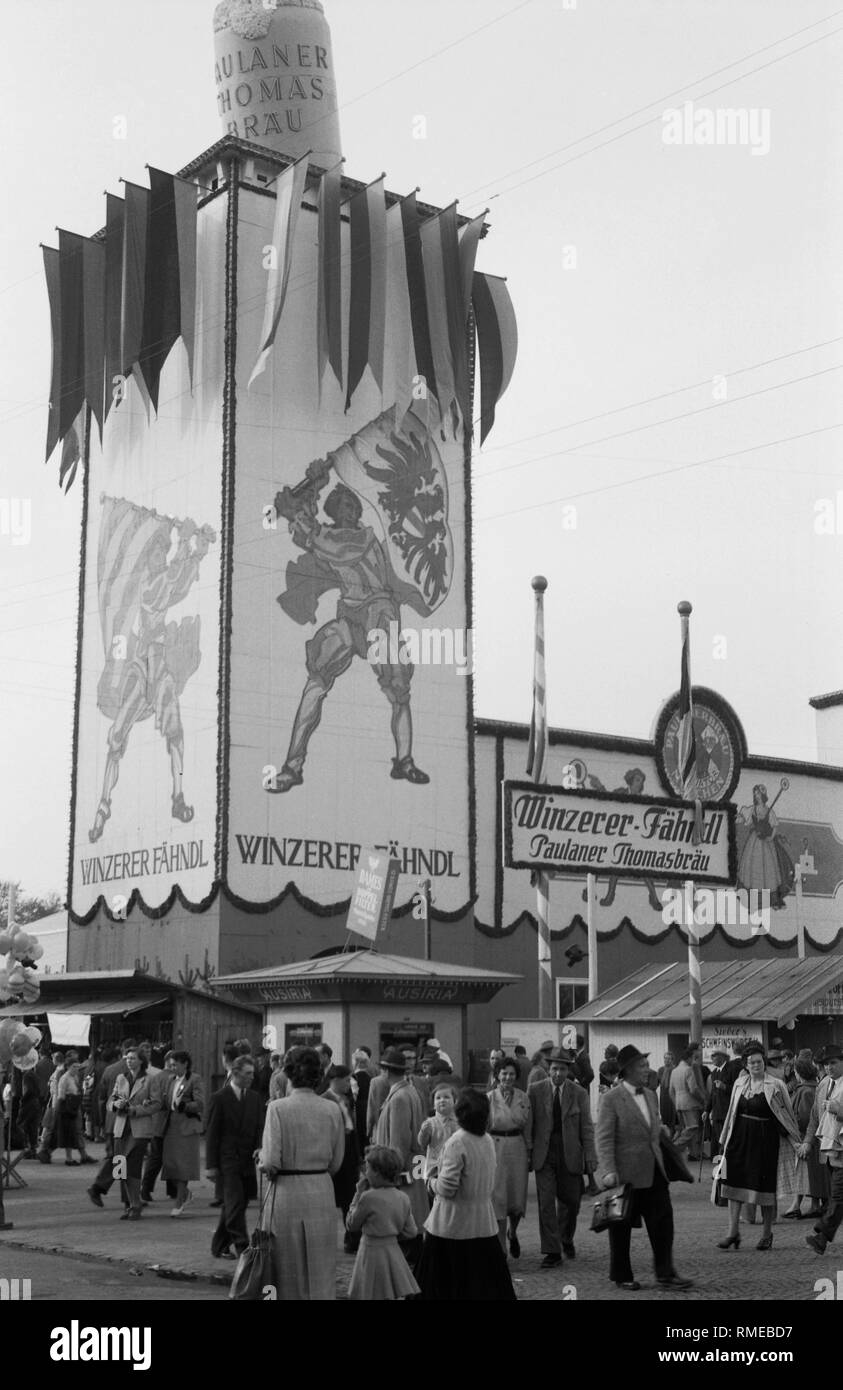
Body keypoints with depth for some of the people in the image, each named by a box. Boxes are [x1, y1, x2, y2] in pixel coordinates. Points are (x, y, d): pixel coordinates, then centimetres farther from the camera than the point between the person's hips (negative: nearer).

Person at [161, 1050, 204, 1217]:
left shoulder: (194, 1080, -6)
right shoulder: (171, 1079, 14)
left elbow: (200, 1105, -11)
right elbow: (167, 1103, 18)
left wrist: (182, 1105, -20)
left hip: (187, 1126, -6)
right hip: (171, 1126, 6)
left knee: (183, 1164, -4)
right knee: (170, 1163, 5)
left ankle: (179, 1203, 5)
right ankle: (185, 1193, 26)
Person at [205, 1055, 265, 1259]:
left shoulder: (255, 1098, 11)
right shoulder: (220, 1097, -4)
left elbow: (259, 1128, 13)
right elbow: (212, 1133, -4)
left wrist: (259, 1148, -8)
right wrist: (211, 1164, -7)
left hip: (249, 1161, 5)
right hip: (228, 1160, -5)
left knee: (232, 1206, 10)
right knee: (235, 1204, -11)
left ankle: (219, 1246, 21)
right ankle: (242, 1247, -10)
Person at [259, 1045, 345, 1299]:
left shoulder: (278, 1108, -11)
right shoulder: (332, 1110, -1)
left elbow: (270, 1162, -14)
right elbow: (336, 1162, 4)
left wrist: (265, 1166, 7)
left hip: (287, 1192, -2)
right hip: (322, 1191, 2)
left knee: (290, 1273, 10)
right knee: (322, 1272, 10)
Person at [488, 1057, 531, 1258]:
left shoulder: (523, 1098, 3)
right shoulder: (489, 1098, -5)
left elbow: (527, 1127, 9)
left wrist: (529, 1153, 6)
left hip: (517, 1148, 2)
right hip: (495, 1149, -2)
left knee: (518, 1198, 6)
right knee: (498, 1198, 0)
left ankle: (513, 1234, 36)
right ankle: (501, 1247, 10)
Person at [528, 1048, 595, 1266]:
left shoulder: (579, 1094, 0)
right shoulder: (535, 1090, -1)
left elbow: (586, 1128, 1)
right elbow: (528, 1123, 2)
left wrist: (591, 1157, -3)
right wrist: (528, 1150, -4)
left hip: (570, 1155, 1)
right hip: (544, 1155, 0)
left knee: (570, 1201, 10)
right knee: (546, 1203, -5)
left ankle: (566, 1240, 35)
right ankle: (552, 1251, 1)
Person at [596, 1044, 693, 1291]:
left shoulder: (650, 1095, 10)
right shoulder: (612, 1099, -11)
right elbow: (604, 1138, -15)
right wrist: (608, 1171, -21)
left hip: (653, 1170, 6)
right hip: (626, 1173, -6)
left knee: (663, 1219, 1)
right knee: (622, 1226, 6)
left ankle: (665, 1273, 9)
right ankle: (621, 1276, 20)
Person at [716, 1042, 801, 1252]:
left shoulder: (775, 1085, -5)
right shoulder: (740, 1083, 8)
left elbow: (787, 1115, 1)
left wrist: (796, 1141, 3)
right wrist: (725, 1140, 20)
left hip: (766, 1140, -4)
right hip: (740, 1138, 4)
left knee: (765, 1187, 4)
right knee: (734, 1183, -3)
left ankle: (767, 1234, 18)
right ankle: (733, 1232, 0)